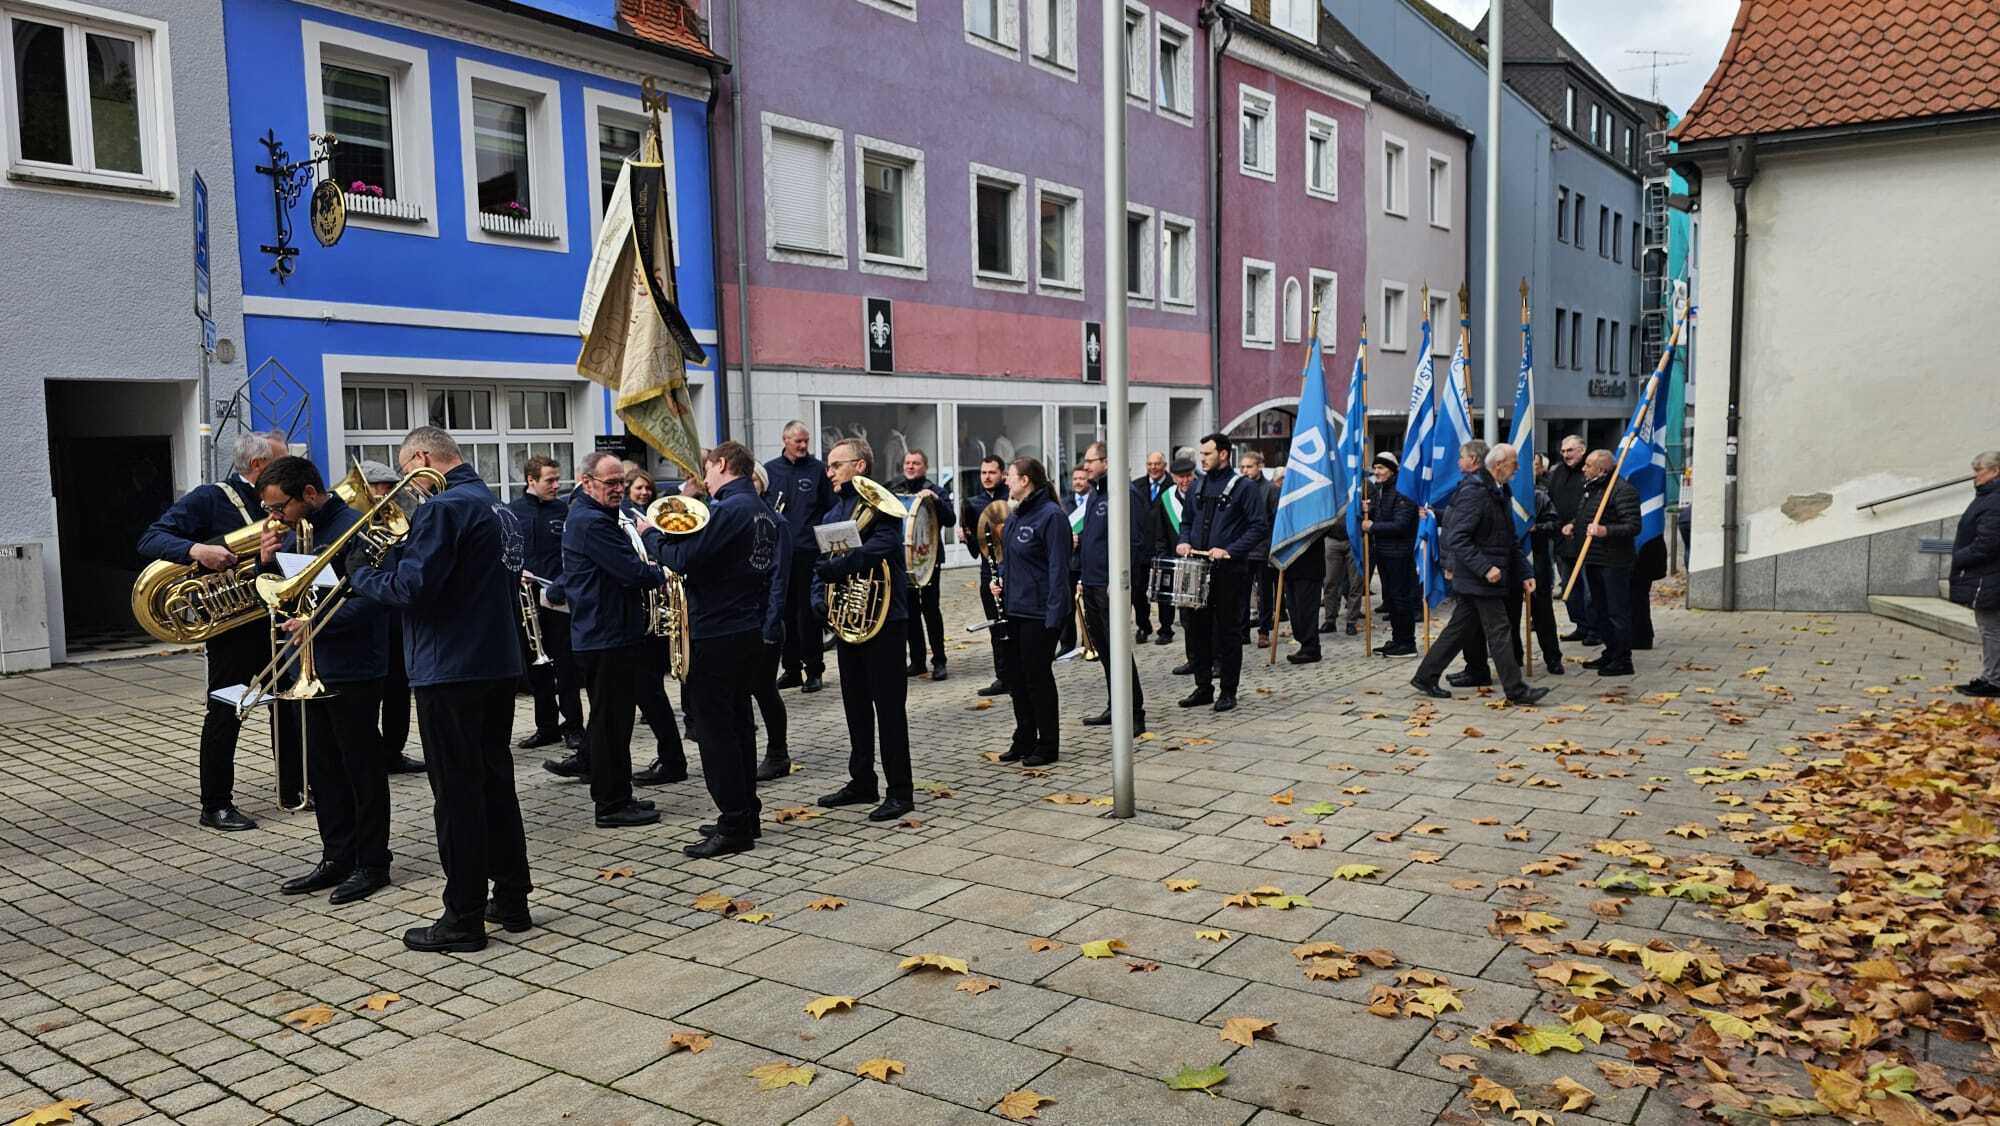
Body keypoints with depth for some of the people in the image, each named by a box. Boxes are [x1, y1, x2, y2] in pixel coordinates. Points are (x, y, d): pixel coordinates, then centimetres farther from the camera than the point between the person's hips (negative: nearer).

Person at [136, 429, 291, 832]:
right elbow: (150, 540, -17)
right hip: (231, 626, -7)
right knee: (225, 712, -1)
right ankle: (216, 805, 9)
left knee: (289, 705, 12)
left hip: (273, 618, 7)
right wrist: (197, 549, -34)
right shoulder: (209, 500, -9)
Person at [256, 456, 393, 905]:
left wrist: (318, 622, -24)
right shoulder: (296, 530, 10)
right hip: (313, 668, 9)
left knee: (362, 767, 2)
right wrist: (268, 560, -1)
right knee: (323, 767, 14)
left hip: (352, 669, -9)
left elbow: (371, 598, -23)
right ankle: (337, 858, 25)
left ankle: (372, 863, 12)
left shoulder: (353, 528, -16)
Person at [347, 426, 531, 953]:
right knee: (496, 781, 15)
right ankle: (512, 900, 23)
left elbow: (411, 589, -23)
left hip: (451, 671, -9)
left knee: (457, 794, -2)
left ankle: (464, 919, 6)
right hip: (498, 663, 9)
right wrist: (401, 548, 11)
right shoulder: (489, 502, 15)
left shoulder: (443, 508, -16)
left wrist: (361, 574, -5)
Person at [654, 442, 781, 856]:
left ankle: (734, 826, 1)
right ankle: (745, 815, 24)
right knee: (737, 723, 17)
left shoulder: (728, 510, -17)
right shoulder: (764, 513, 12)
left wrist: (652, 535, -7)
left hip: (715, 636, -9)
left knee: (716, 730, -2)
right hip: (750, 632, 9)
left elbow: (684, 560, -23)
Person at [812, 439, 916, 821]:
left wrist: (833, 568, -26)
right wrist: (820, 599, -4)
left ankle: (900, 792, 4)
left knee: (888, 706, -3)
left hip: (881, 619, -8)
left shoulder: (881, 506, -10)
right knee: (855, 704, 15)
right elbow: (821, 563, 14)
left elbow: (877, 549, -27)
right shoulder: (833, 514, 15)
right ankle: (862, 782, 26)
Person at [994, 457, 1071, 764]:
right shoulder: (1015, 516, 12)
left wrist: (1054, 615, -21)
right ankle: (1024, 740, 25)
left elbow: (1058, 569, -18)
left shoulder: (1051, 516, -15)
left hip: (1039, 612, -9)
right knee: (1017, 675, 13)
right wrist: (1000, 579, 5)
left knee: (1038, 676, 0)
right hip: (1014, 608, 9)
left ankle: (1048, 745, 12)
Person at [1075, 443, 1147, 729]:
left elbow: (1132, 541, -19)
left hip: (1111, 586, -10)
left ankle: (1134, 714, 0)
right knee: (1102, 647, 14)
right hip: (1091, 584, 10)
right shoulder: (1095, 493, 17)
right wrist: (1079, 542, 11)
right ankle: (1114, 707, 24)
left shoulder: (1126, 493, -13)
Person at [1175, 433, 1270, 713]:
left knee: (1228, 632, 2)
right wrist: (1184, 541, 1)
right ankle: (1203, 687, 19)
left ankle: (1228, 692, 10)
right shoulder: (1198, 486, 13)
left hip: (1229, 571, -6)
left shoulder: (1243, 488, -6)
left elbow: (1260, 527, -11)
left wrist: (1229, 550, -19)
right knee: (1196, 629, 8)